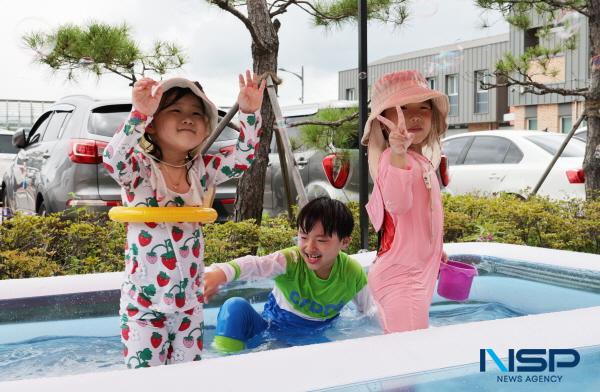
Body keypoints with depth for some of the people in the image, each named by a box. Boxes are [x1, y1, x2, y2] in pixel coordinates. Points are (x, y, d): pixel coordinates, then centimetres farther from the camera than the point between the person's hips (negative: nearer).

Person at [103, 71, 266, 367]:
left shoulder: (200, 170, 2)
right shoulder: (140, 169, -12)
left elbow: (241, 159, -5)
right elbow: (113, 160, -32)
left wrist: (250, 114, -19)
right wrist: (139, 113, -43)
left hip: (190, 301, 4)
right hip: (144, 303, -4)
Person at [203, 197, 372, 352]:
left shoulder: (353, 274, -13)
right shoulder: (291, 260, -23)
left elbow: (368, 307, 7)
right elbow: (254, 264, -45)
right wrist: (220, 273, -62)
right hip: (273, 329, -2)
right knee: (236, 307, -26)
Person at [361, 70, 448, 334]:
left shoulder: (422, 161, 11)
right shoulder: (393, 159, -20)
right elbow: (397, 204, -39)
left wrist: (436, 250, 35)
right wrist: (398, 154, -50)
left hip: (419, 271, 10)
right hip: (401, 275, -10)